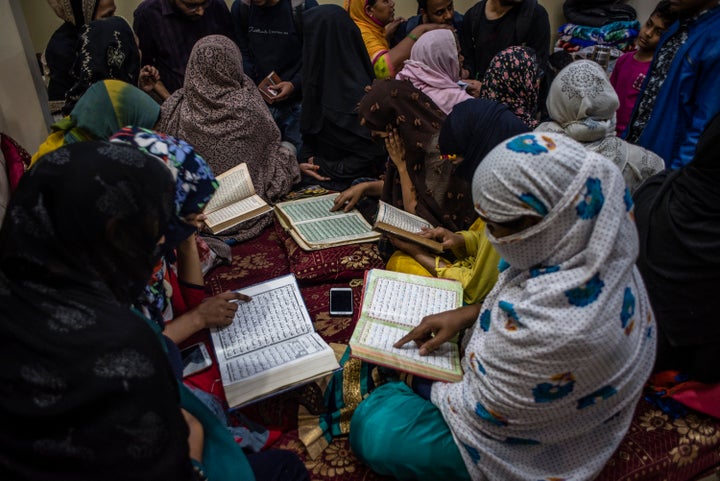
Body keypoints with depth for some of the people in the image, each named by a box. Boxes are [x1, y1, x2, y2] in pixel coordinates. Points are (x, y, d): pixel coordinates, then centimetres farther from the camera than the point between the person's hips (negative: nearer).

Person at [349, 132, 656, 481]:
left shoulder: (546, 327, -43)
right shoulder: (596, 254, -17)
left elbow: (482, 413, -26)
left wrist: (430, 385, -6)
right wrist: (468, 314, -4)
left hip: (528, 451, -8)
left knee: (371, 427, -7)